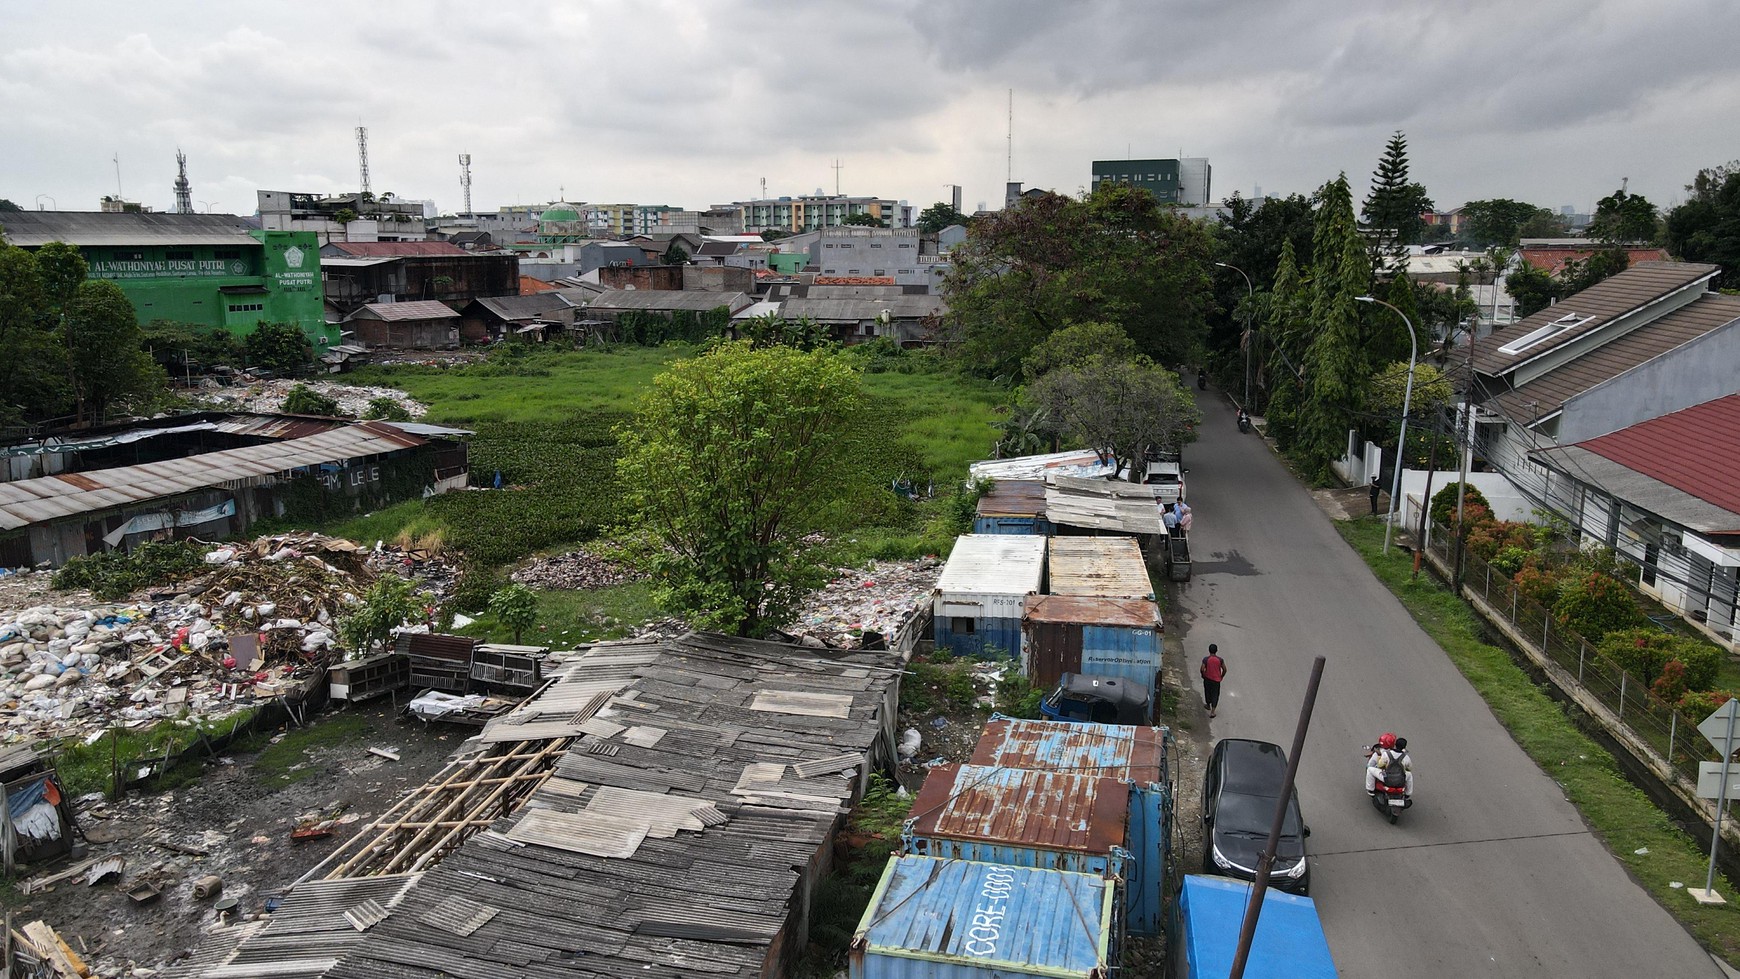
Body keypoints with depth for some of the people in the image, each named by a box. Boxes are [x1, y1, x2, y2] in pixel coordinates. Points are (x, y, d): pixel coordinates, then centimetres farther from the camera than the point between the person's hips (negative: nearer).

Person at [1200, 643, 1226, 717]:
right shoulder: (1220, 660, -11)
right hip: (1216, 680, 0)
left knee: (1207, 692, 24)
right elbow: (1224, 670, -5)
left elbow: (1202, 669, -17)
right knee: (1215, 695, 7)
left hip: (1207, 678, 0)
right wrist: (1222, 676, 13)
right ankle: (1212, 711, 0)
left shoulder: (1206, 659, -16)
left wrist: (1203, 675, 4)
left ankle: (1208, 705, 44)